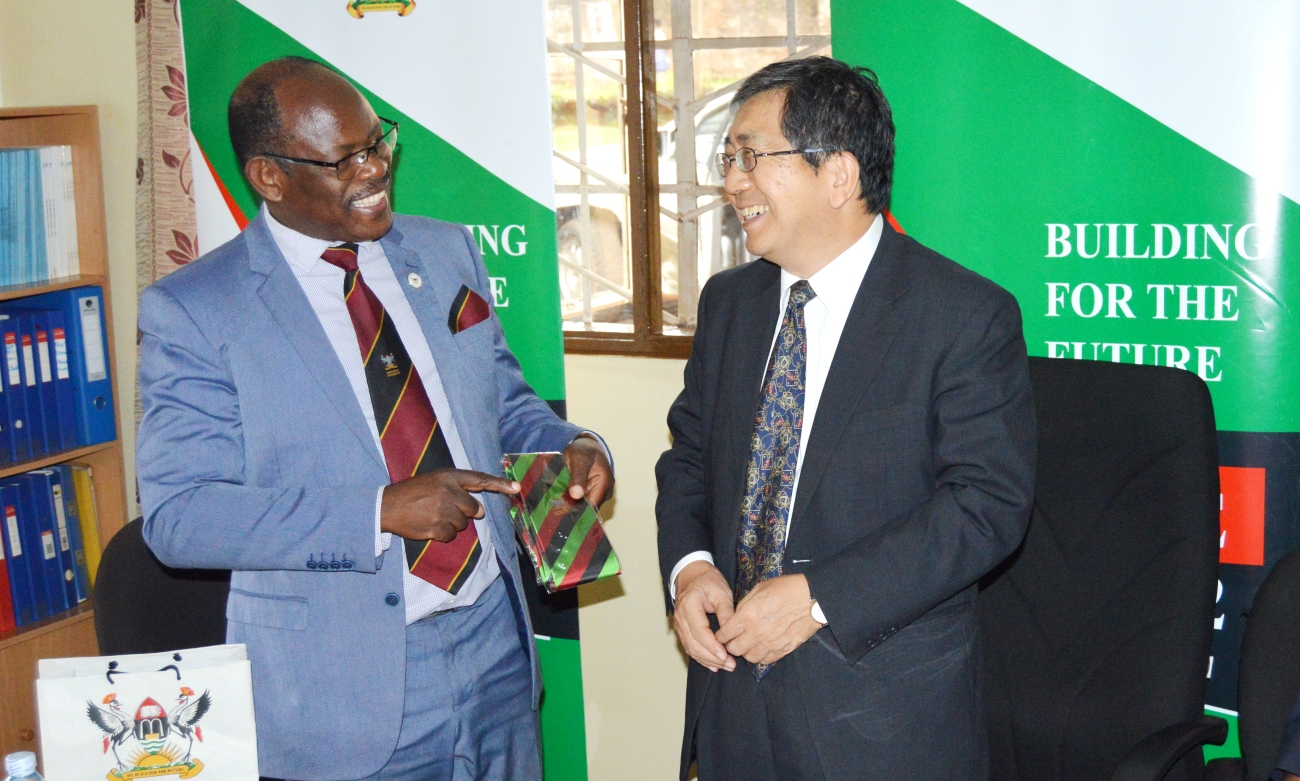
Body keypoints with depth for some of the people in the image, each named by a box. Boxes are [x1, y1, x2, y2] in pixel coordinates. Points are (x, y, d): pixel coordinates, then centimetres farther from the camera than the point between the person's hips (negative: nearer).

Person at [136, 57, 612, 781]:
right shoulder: (192, 312, -10)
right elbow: (178, 513, -15)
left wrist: (569, 445, -6)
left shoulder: (447, 253, 7)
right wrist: (381, 512, -23)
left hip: (498, 645, 5)